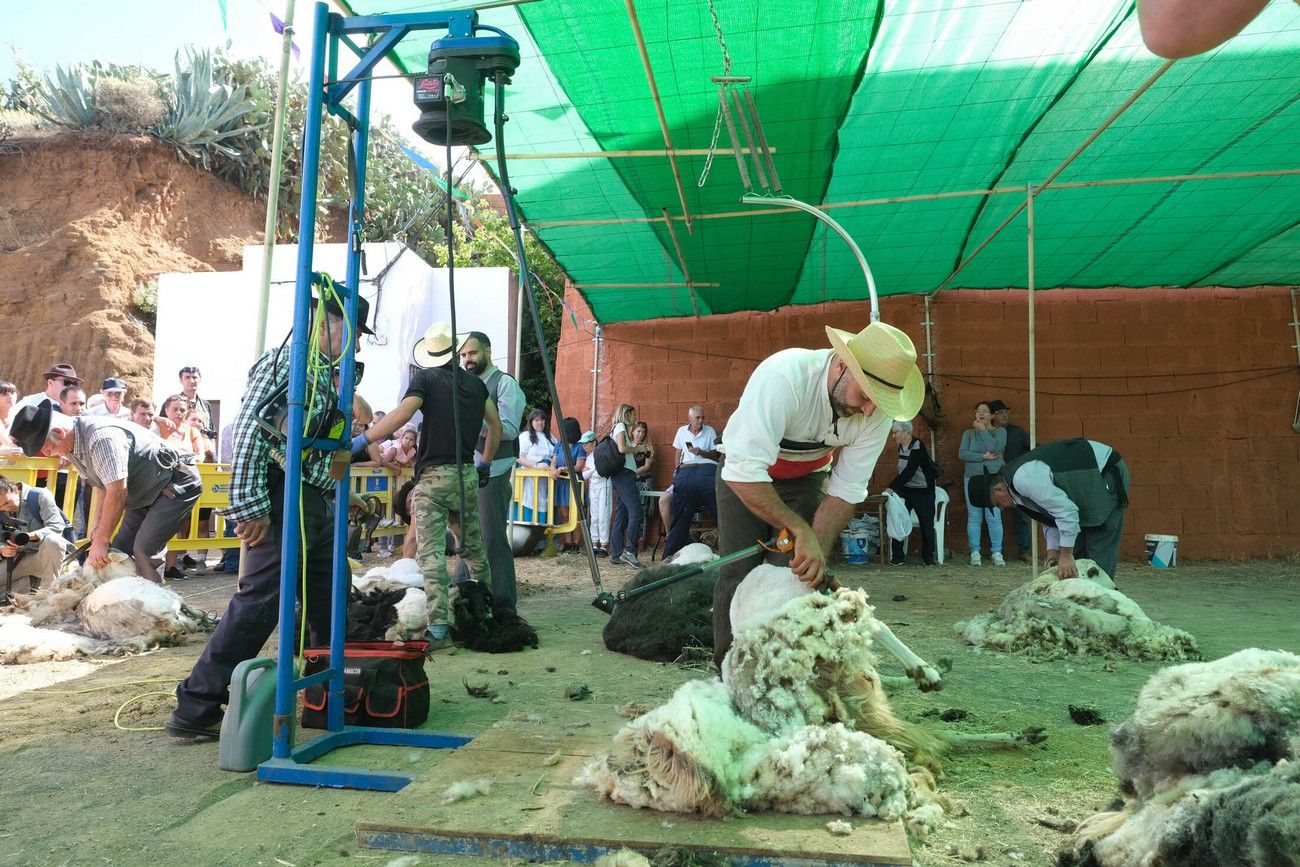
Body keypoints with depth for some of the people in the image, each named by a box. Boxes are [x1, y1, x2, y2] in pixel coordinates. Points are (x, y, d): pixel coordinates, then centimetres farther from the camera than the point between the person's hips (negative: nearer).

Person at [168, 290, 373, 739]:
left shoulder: (332, 375, 19)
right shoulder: (286, 360, -8)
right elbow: (250, 430, -18)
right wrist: (250, 506, -22)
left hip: (319, 504, 10)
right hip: (286, 500, -10)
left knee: (329, 607, 15)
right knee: (259, 604, -10)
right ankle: (195, 709, 0)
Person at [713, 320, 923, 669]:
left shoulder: (878, 410, -23)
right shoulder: (783, 376, -39)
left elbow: (845, 492, -17)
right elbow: (744, 473, -42)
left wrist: (816, 553, -29)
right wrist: (801, 530, -44)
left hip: (807, 477, 4)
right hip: (744, 472, -3)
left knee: (802, 573, -7)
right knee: (740, 571, -10)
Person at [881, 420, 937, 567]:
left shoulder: (918, 446, -19)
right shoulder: (900, 446, 4)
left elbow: (909, 471, -27)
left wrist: (892, 487, -31)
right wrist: (893, 486, 7)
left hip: (923, 491, -6)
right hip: (905, 490, 6)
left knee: (926, 524, 1)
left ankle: (928, 556, 17)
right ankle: (897, 557, -3)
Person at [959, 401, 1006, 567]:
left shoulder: (1000, 432, 7)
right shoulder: (968, 433, 13)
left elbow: (995, 447, -13)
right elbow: (962, 453, -2)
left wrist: (982, 430, -4)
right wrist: (984, 457, -9)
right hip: (973, 479, 2)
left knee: (994, 517, -7)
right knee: (974, 517, -1)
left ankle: (997, 553, -1)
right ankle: (975, 553, 3)